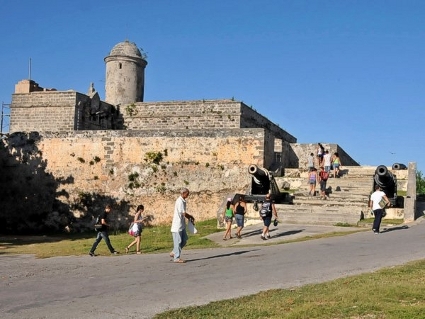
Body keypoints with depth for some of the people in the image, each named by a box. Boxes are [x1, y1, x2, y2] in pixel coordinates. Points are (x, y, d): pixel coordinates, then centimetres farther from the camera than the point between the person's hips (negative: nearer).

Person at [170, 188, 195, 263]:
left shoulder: (183, 201, 13)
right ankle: (177, 258, 3)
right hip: (177, 224, -10)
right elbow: (183, 213, -19)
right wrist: (191, 217, -4)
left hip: (182, 224, 10)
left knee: (184, 240, 12)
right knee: (178, 241, -4)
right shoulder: (179, 201, -18)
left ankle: (174, 253, 21)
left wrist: (190, 217, 3)